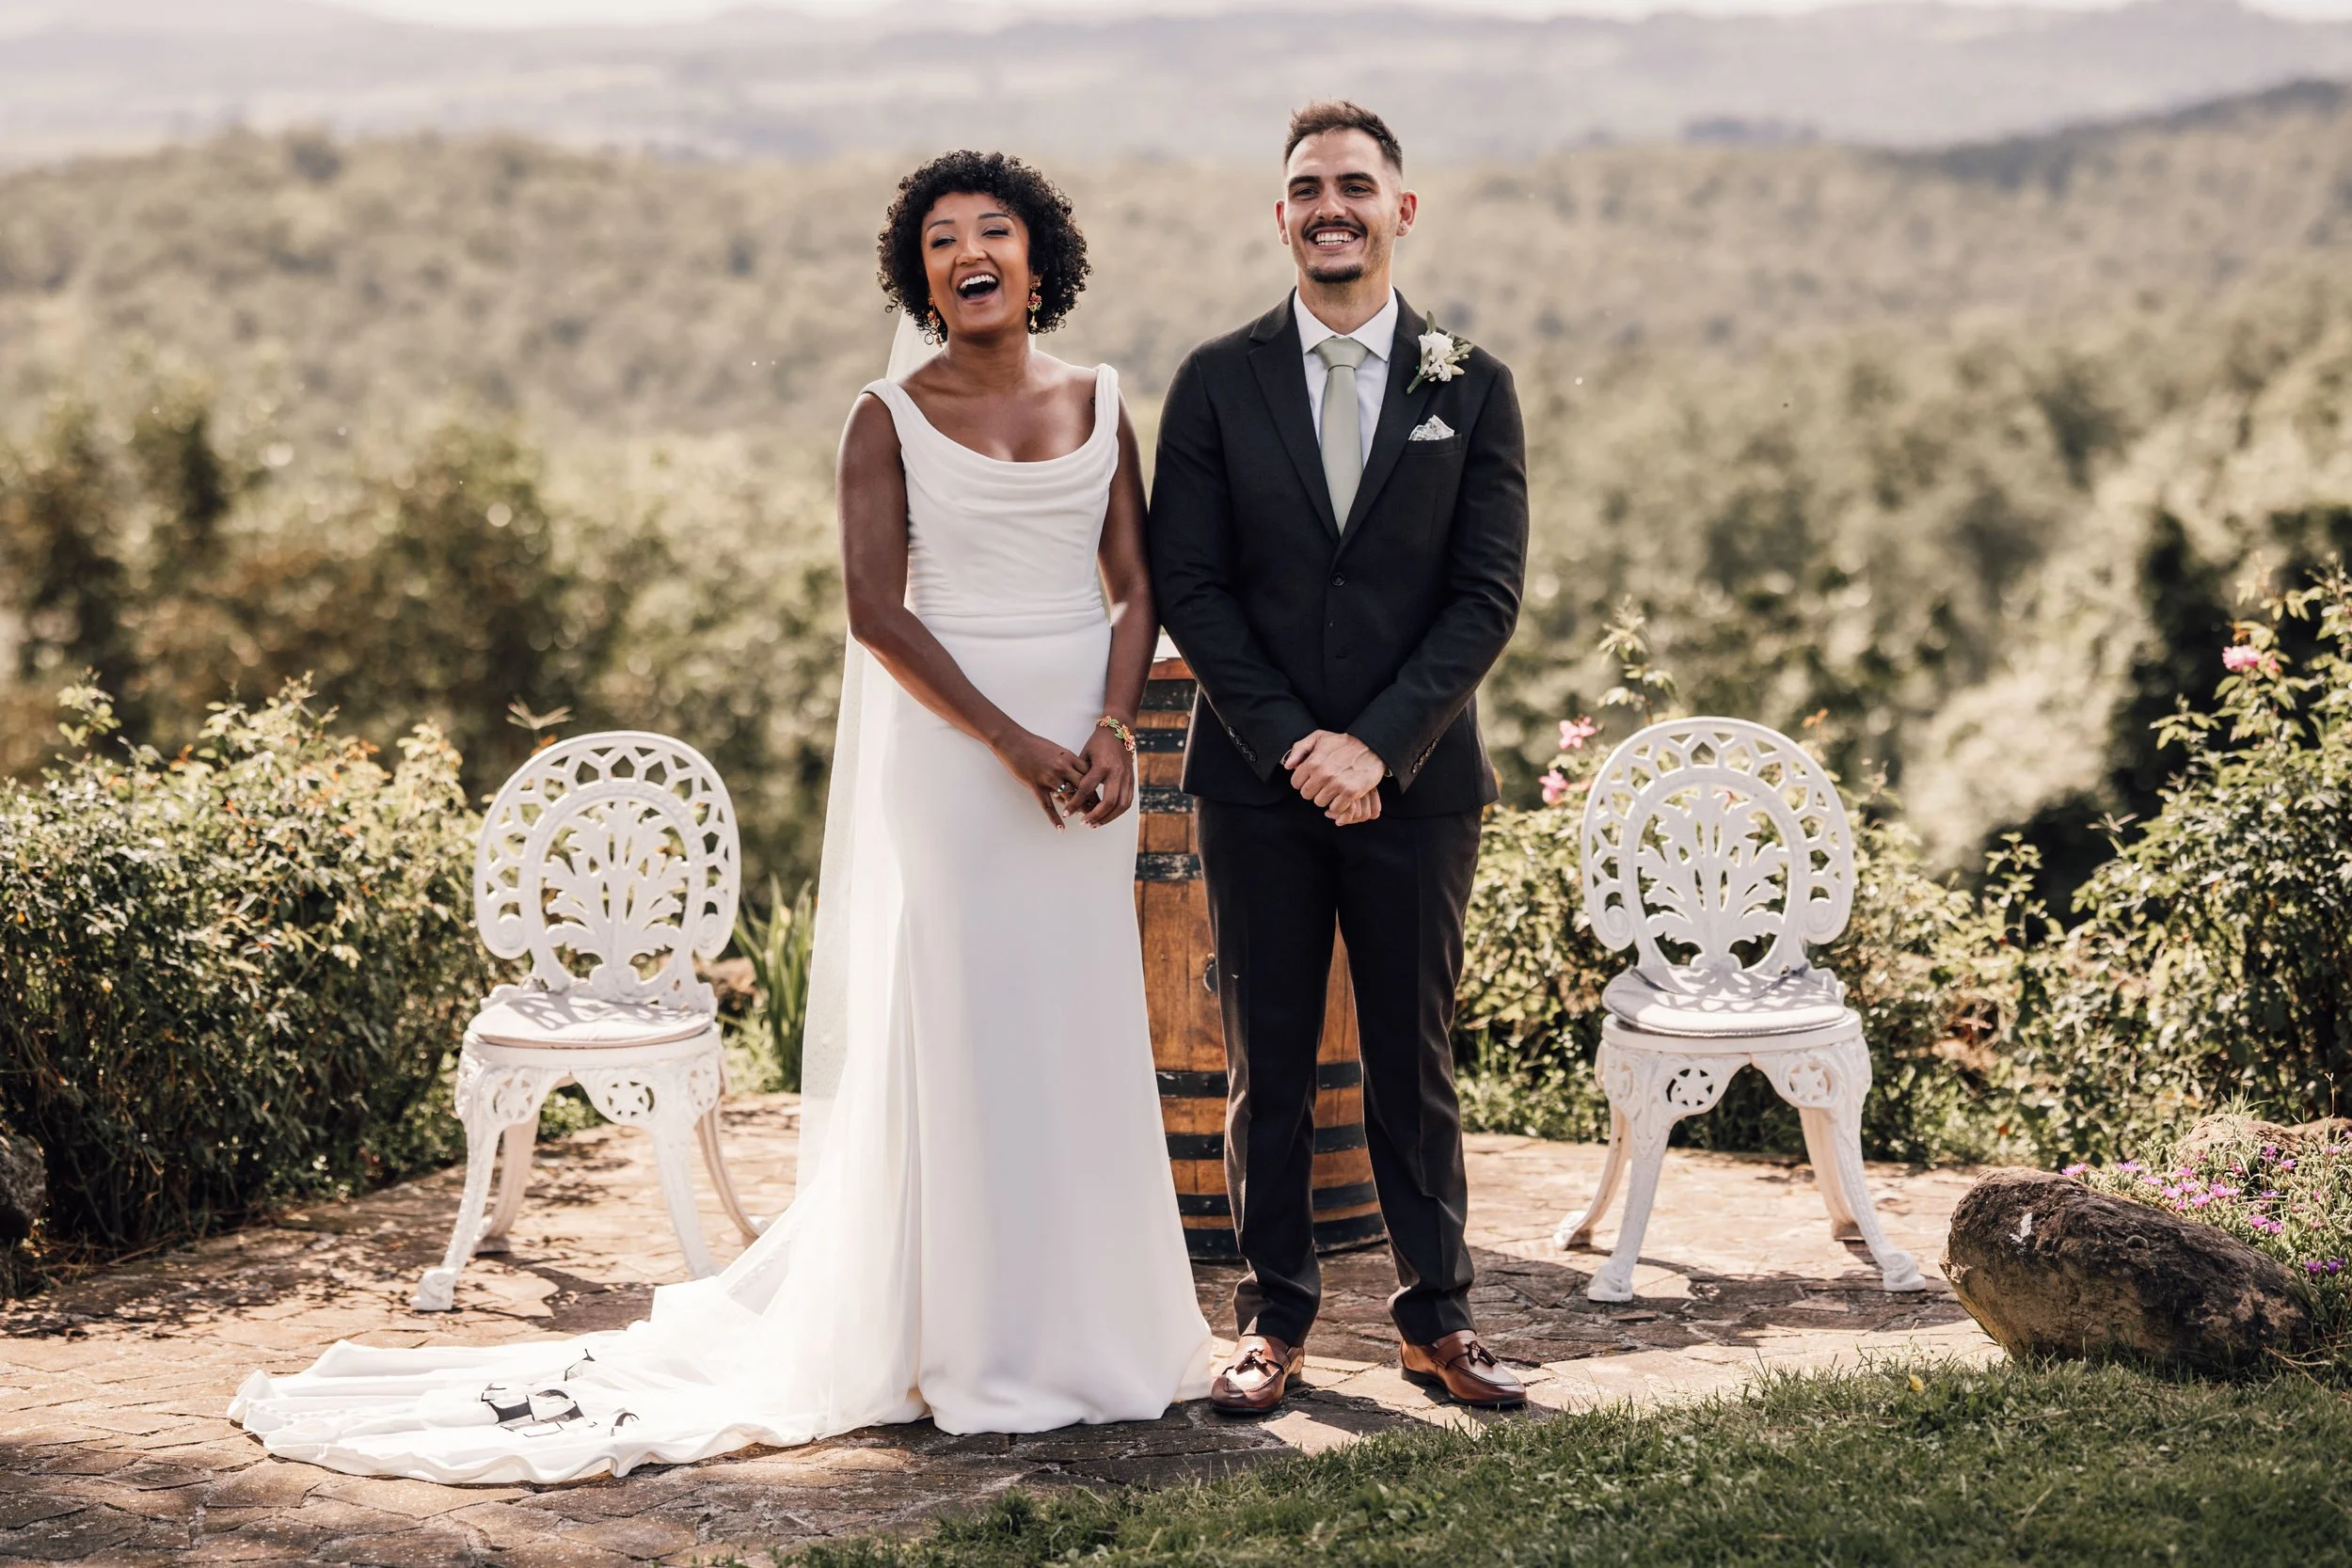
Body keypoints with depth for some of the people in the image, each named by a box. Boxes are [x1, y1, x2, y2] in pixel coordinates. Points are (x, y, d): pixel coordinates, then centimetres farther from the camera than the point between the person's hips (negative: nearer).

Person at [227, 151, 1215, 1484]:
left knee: (1084, 1031, 6)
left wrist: (1114, 729, -10)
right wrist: (1012, 742, -15)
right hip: (946, 742, -3)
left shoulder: (1100, 403, 10)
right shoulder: (891, 417, 0)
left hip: (1082, 739, 3)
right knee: (950, 1020, -1)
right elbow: (877, 609, -9)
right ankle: (966, 1340, 7)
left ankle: (1083, 1322, 18)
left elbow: (1137, 587, 7)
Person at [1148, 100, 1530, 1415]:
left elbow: (1490, 595, -3)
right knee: (1268, 1064, 6)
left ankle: (1438, 1319, 18)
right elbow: (1188, 585, -1)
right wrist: (1288, 741, -11)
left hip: (1418, 782, 0)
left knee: (1415, 1061, 8)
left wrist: (1380, 745, -13)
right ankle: (1276, 1321, 16)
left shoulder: (1472, 389, 3)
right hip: (1257, 783, 0)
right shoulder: (1218, 382, 3)